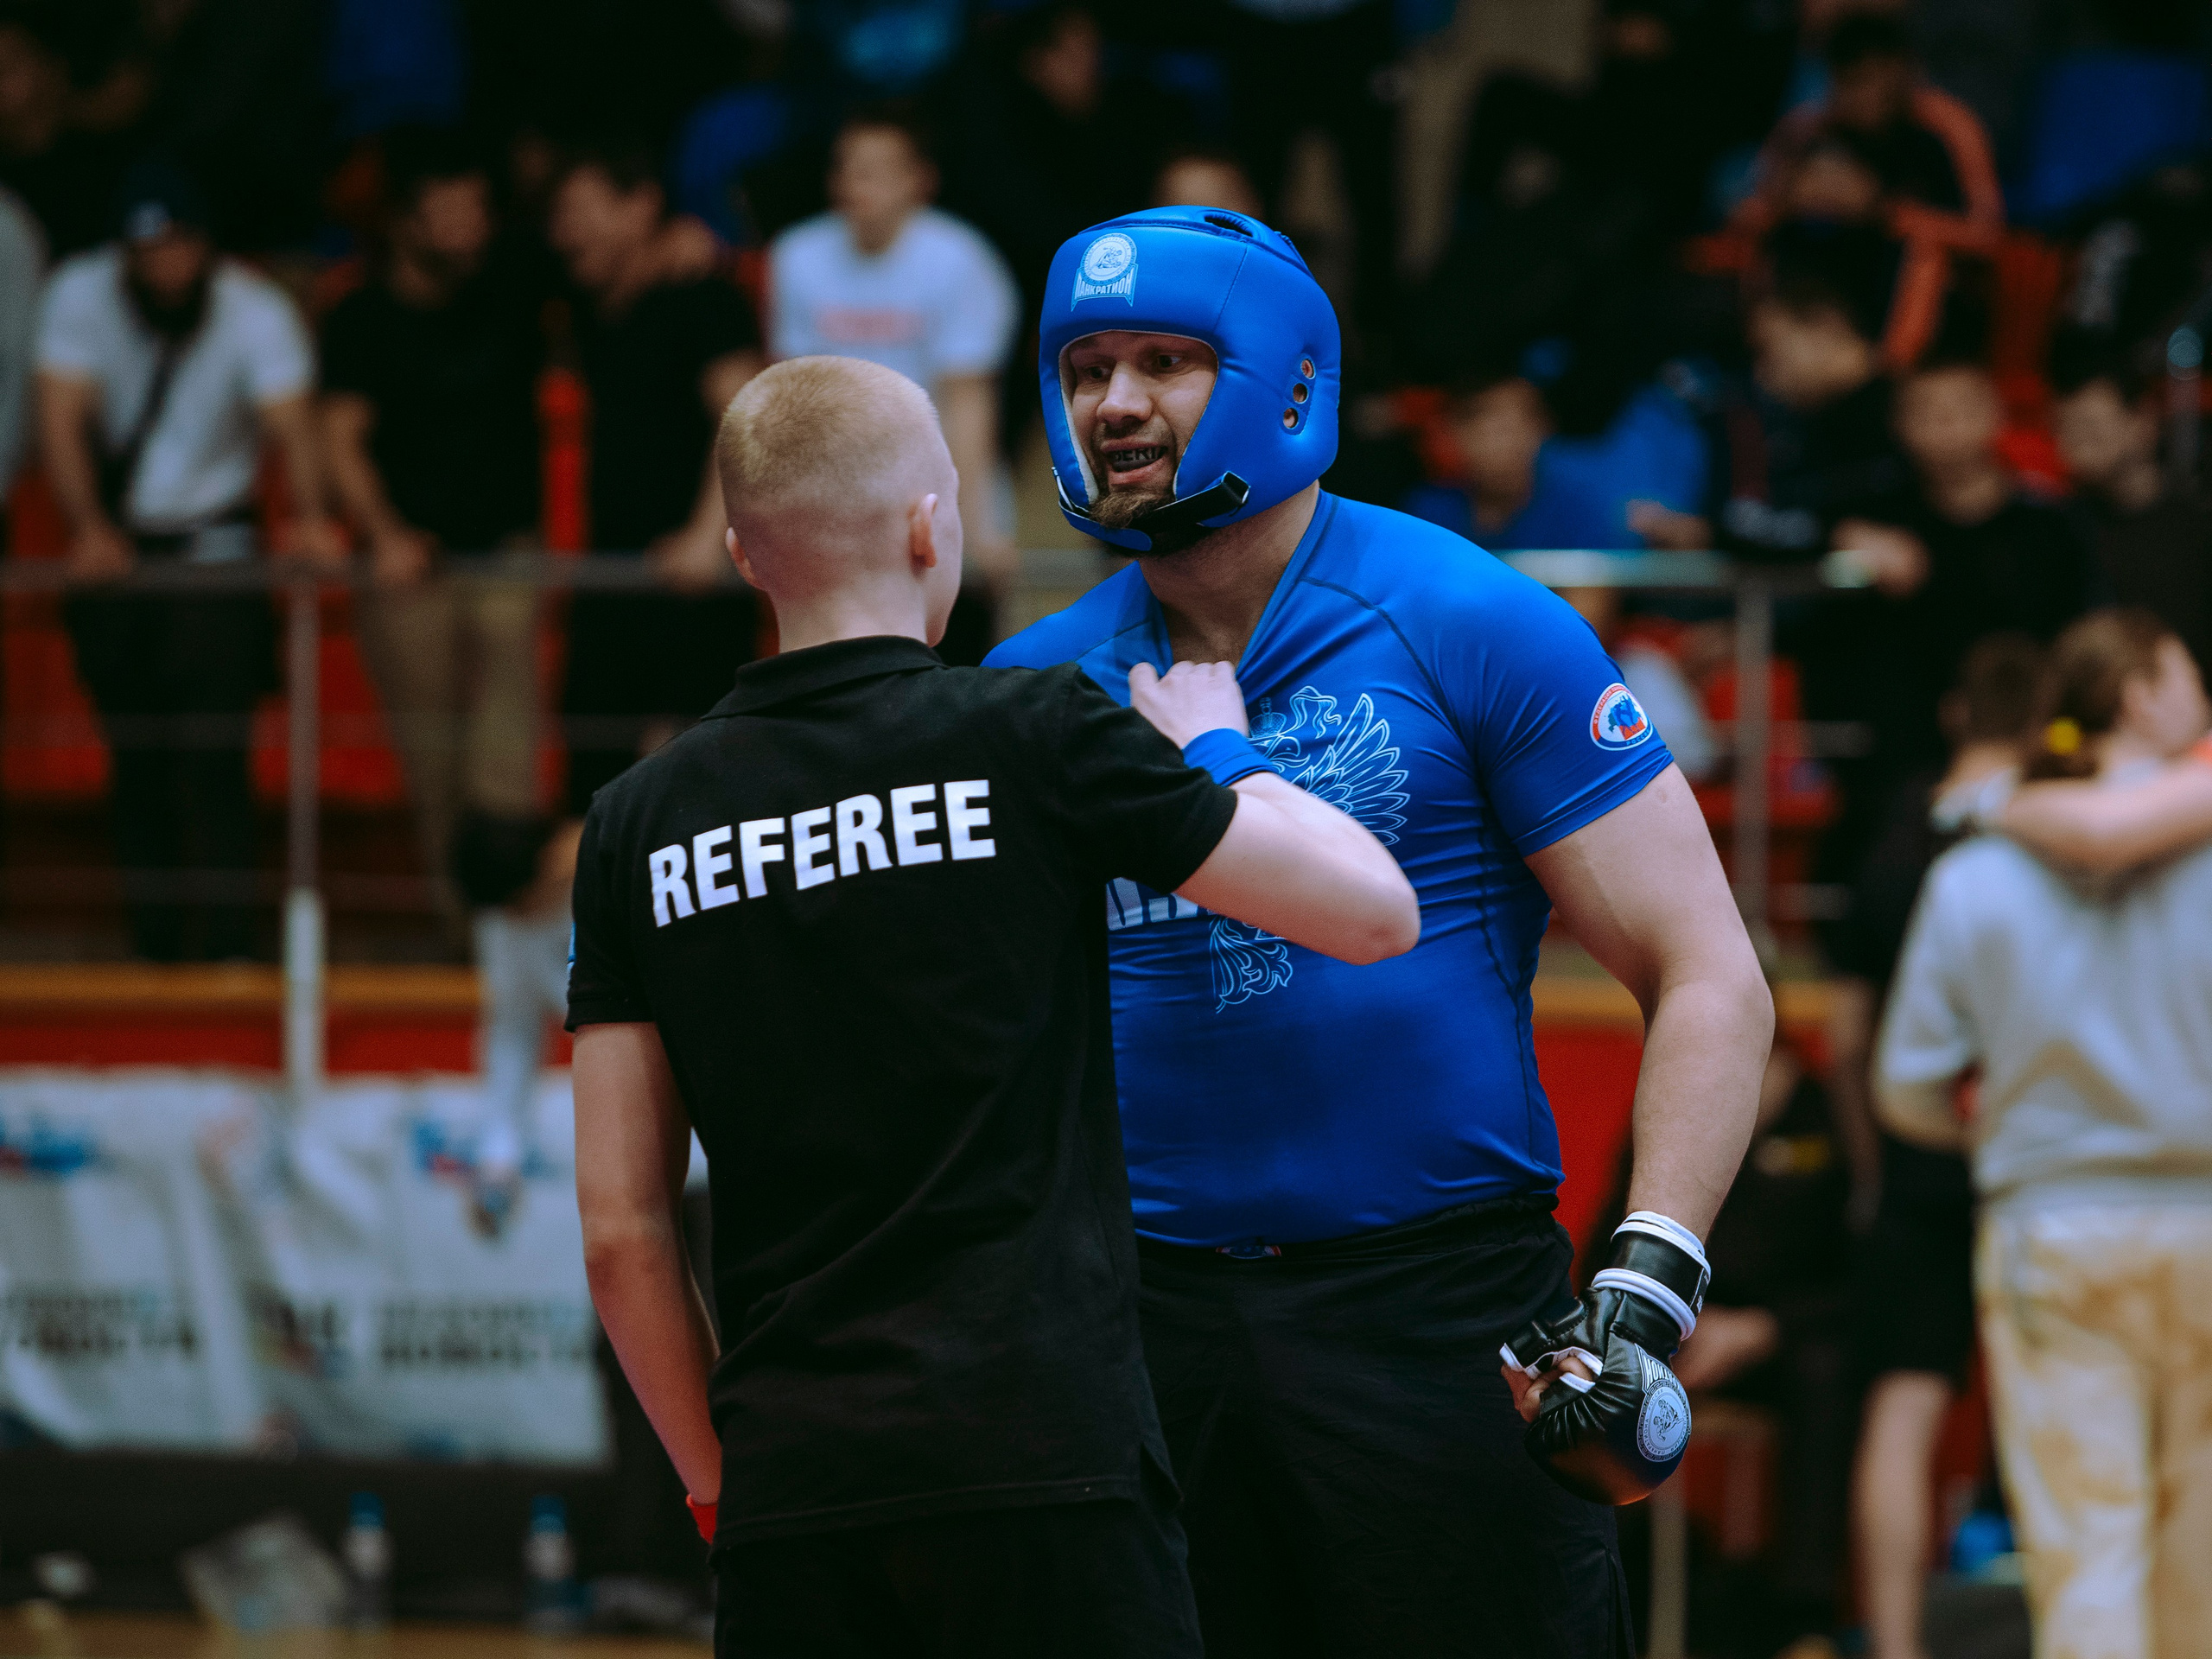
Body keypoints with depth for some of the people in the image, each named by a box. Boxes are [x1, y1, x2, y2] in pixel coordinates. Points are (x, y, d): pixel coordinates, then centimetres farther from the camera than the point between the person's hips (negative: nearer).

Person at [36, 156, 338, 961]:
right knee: (137, 765, 6)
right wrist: (89, 528, -32)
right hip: (115, 553, 2)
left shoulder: (256, 311, -14)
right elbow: (62, 419, -17)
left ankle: (224, 949, -14)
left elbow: (291, 420, -27)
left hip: (213, 549, -2)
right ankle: (157, 950, 14)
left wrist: (309, 516, -45)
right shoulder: (79, 297, -10)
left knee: (211, 762, -13)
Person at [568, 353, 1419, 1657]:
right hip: (1042, 1464, -4)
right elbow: (1376, 912, 2)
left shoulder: (641, 827, 9)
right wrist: (1219, 751, 19)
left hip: (791, 1490, 4)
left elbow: (622, 1232, 10)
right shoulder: (1034, 736, -3)